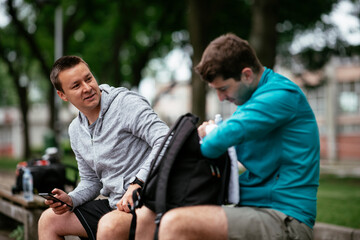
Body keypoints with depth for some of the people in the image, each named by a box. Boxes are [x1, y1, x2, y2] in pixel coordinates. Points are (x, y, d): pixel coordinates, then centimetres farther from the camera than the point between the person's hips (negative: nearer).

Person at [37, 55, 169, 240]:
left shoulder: (127, 103, -11)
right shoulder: (75, 131, 14)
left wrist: (138, 183, -31)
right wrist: (70, 200, 0)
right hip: (114, 204, 8)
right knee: (49, 220, 9)